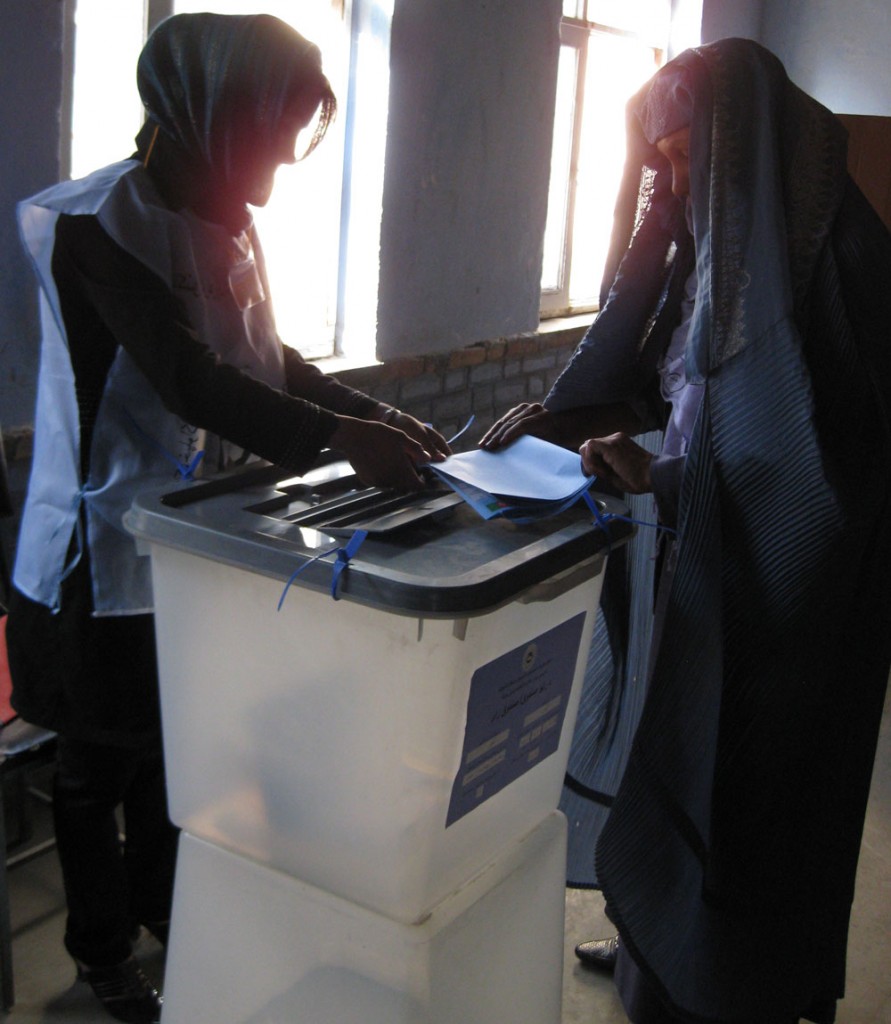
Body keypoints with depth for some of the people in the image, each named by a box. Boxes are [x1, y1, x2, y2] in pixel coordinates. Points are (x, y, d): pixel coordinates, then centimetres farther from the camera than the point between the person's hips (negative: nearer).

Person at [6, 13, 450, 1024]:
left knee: (175, 732, 21)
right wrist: (337, 438, -34)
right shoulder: (95, 224, -21)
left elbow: (269, 360, 9)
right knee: (102, 757, 11)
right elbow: (188, 378, -29)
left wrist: (375, 415, -3)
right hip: (109, 541, -7)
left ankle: (158, 897, 45)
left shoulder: (222, 218, 5)